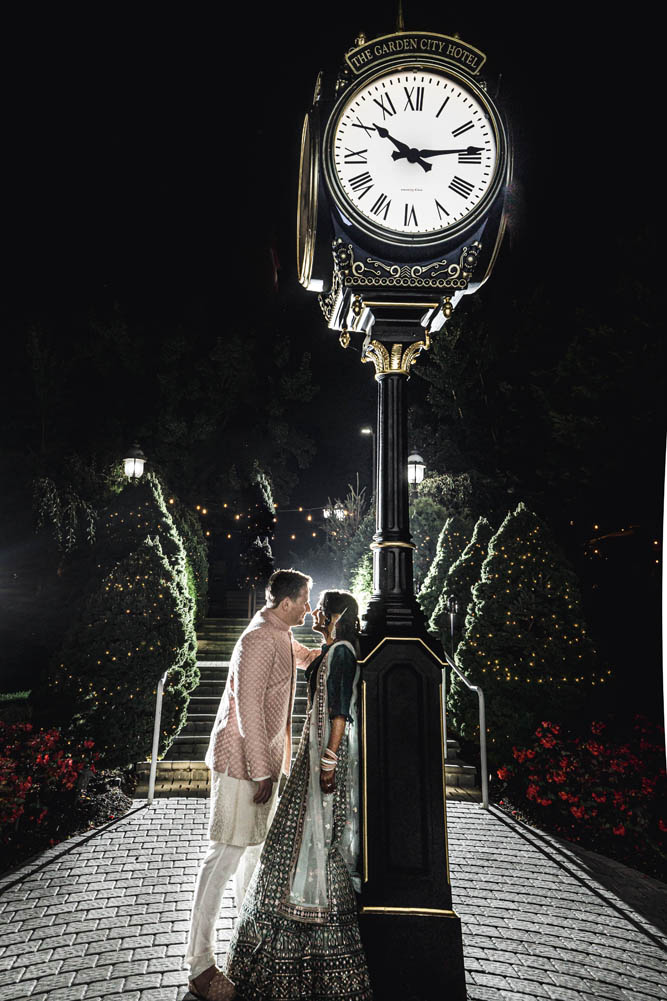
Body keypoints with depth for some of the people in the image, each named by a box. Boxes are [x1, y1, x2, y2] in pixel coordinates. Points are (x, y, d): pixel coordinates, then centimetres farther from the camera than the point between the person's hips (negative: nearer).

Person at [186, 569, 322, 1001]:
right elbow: (248, 708, -25)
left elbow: (306, 656, 32)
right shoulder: (259, 639, -22)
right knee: (226, 856, -3)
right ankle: (200, 966, 7)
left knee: (256, 848, 23)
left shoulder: (282, 637, 9)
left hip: (264, 759, 10)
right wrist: (261, 771, -23)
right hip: (243, 762, -10)